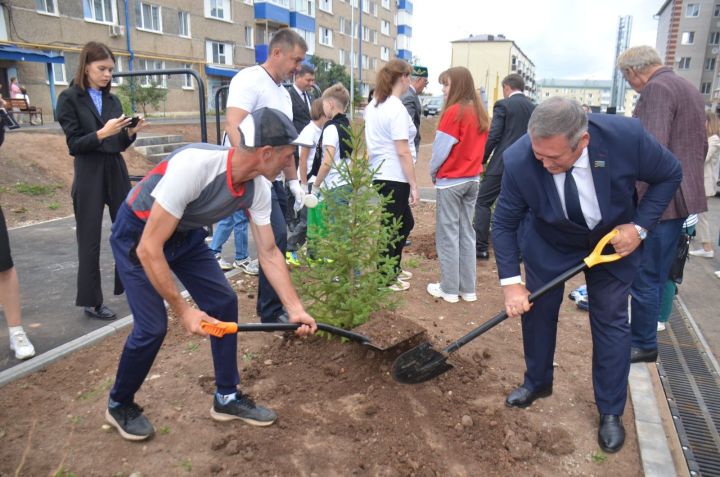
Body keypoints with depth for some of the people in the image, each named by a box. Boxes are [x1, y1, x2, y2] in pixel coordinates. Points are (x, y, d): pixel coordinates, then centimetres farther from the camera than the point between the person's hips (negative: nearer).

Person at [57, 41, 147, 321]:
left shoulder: (113, 100, 12)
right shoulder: (70, 98, -4)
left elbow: (120, 145, 10)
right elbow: (74, 144, -10)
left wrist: (131, 132, -9)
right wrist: (102, 133, -23)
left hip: (117, 171, 5)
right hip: (89, 176, -5)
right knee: (90, 240, 2)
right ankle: (92, 301, 13)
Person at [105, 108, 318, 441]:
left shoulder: (258, 188, -17)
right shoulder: (193, 167, -39)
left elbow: (269, 254, -5)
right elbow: (149, 249, -34)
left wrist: (295, 309, -7)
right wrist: (183, 310, -27)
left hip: (186, 235, 7)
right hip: (137, 235, -6)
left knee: (224, 302, 0)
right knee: (153, 326, -10)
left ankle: (227, 398, 16)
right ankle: (119, 405, 19)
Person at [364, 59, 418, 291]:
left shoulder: (372, 106, 11)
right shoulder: (396, 108, -16)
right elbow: (403, 152, -19)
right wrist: (414, 184, -14)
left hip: (379, 174, 9)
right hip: (395, 178, -9)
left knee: (405, 222, 21)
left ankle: (393, 268, 33)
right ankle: (385, 278, 18)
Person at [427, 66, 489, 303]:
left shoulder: (453, 112, -14)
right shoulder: (480, 113, 8)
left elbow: (441, 147, -13)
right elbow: (478, 147, 11)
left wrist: (433, 172, 2)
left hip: (450, 180, -7)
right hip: (472, 179, 7)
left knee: (448, 234, 1)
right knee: (467, 232, 11)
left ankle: (449, 289, 8)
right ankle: (468, 288, 16)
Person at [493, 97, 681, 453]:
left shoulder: (626, 135, -33)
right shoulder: (518, 161, -32)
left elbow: (670, 174, -12)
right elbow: (504, 224, -19)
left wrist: (639, 227, -21)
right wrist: (511, 282, -24)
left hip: (614, 240, 0)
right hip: (548, 243, 1)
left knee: (611, 321, 4)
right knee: (536, 310, 9)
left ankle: (611, 411, 23)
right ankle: (537, 382, 35)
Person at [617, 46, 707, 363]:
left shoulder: (657, 89, -15)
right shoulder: (688, 89, 17)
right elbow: (701, 146, 23)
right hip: (681, 197, 10)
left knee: (645, 276, 0)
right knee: (658, 274, 18)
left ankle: (643, 345, 11)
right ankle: (647, 333, 31)